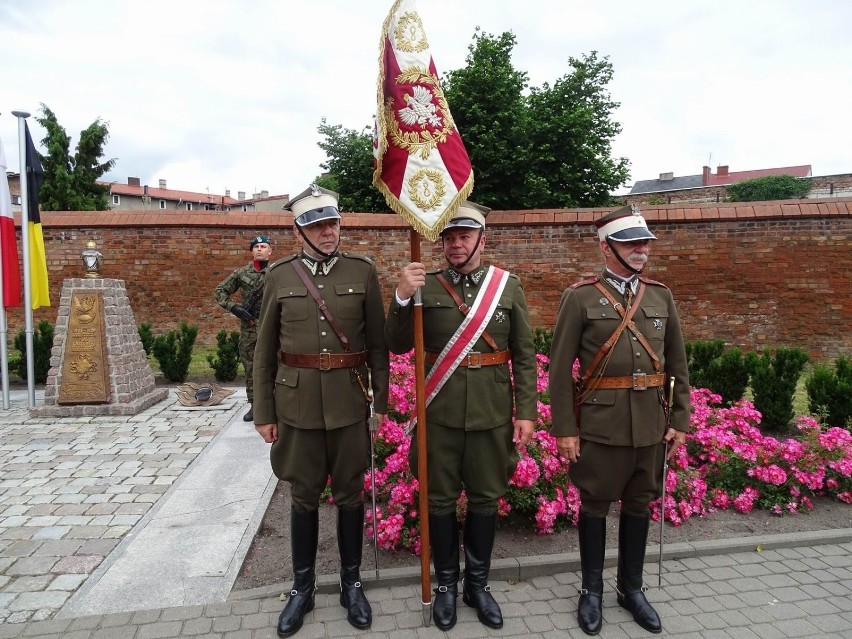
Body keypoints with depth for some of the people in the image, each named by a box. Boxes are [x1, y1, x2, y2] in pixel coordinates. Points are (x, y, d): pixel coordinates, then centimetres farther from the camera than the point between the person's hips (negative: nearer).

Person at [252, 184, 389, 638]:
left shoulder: (363, 272, -1)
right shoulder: (279, 275, 1)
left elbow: (378, 343, 2)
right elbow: (265, 350, 4)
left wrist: (384, 400, 1)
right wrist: (263, 412, 3)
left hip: (350, 402, 0)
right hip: (297, 404, 1)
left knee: (349, 494, 12)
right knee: (303, 496, 13)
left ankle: (352, 583, 31)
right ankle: (302, 587, 31)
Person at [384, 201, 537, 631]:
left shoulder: (509, 287, 1)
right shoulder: (425, 286, -1)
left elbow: (524, 356, 3)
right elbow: (398, 345, -5)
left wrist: (526, 412, -2)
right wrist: (402, 297, -21)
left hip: (492, 414, 1)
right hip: (440, 413, 0)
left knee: (485, 498, 13)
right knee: (441, 499, 10)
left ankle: (478, 584, 32)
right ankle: (446, 585, 29)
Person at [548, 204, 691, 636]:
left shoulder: (661, 296, 7)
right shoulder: (580, 298, -6)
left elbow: (677, 364, 10)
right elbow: (561, 368, -8)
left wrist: (680, 420, 6)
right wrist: (564, 428, -10)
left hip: (651, 424, 4)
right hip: (600, 424, -4)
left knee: (639, 504, 16)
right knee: (595, 505, 9)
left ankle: (631, 588, 34)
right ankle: (592, 591, 28)